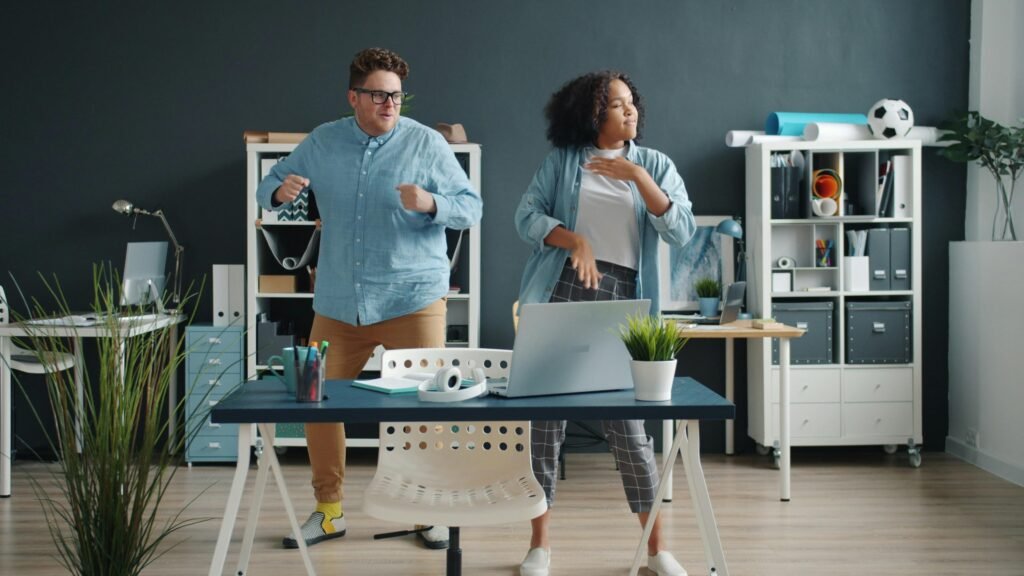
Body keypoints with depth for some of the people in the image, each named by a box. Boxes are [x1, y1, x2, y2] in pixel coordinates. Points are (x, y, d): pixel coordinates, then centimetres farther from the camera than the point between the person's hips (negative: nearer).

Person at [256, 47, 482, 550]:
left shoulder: (427, 143, -3)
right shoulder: (321, 142, 6)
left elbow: (471, 207, -4)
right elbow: (268, 188, 13)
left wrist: (430, 203, -23)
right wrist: (280, 193, -11)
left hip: (413, 298, -3)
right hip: (338, 302, 3)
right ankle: (328, 510, 24)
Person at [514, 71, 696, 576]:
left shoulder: (655, 164, 10)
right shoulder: (562, 160, 8)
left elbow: (681, 232, -3)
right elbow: (526, 216, 0)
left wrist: (638, 175, -12)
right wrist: (574, 240, -17)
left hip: (619, 302, 0)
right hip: (558, 294, 1)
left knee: (629, 428, -1)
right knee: (544, 420, 1)